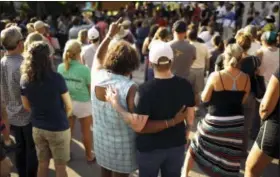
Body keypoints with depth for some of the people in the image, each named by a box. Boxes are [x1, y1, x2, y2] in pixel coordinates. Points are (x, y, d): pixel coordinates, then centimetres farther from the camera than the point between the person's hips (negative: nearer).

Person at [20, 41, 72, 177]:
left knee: (42, 164, 20)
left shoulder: (24, 80, -7)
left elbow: (27, 107, 7)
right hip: (58, 129, -4)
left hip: (37, 128, 4)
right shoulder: (56, 78, -20)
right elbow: (69, 107, -9)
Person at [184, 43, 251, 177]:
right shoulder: (246, 79, -6)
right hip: (236, 122, 3)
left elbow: (204, 98, -7)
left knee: (196, 145, 20)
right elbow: (243, 101, 6)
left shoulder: (216, 76, -17)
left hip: (215, 121, -3)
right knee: (229, 157, 14)